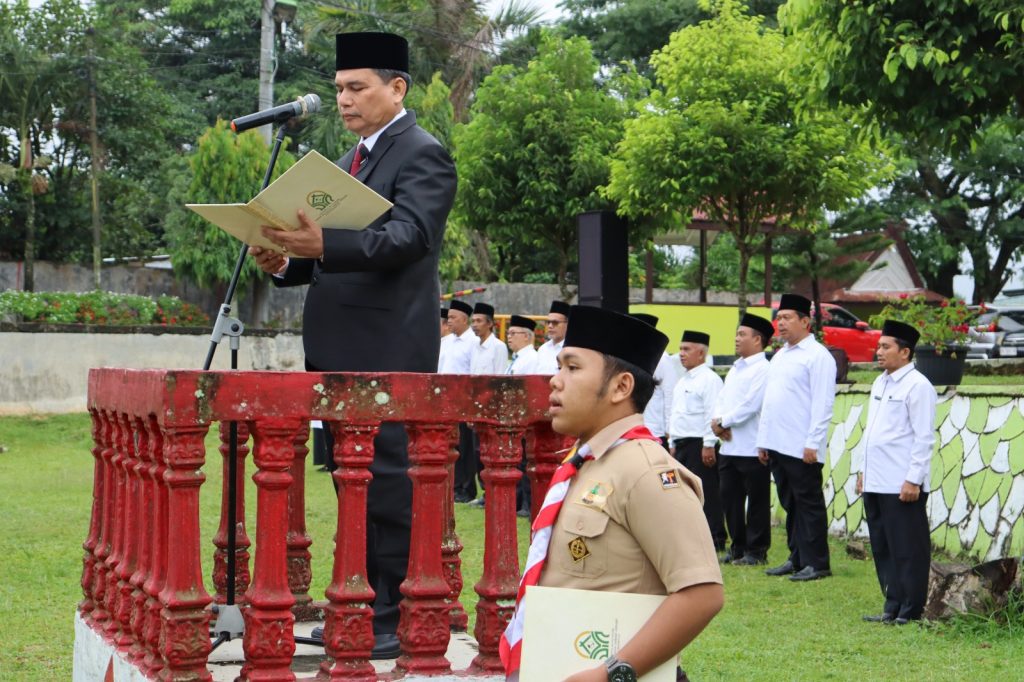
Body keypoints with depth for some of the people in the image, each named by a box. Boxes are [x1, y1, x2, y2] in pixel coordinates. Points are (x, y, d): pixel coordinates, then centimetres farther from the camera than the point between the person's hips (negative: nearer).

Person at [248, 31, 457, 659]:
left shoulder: (423, 154, -8)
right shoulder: (354, 160, 20)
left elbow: (408, 236, -22)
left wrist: (323, 244, -35)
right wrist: (289, 263, 3)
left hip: (387, 351, -9)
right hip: (339, 349, 9)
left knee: (388, 482, -7)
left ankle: (399, 619, -1)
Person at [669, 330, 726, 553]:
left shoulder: (709, 379, -10)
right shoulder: (682, 381, 20)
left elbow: (713, 413, -17)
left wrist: (709, 445, -20)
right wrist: (674, 444, 21)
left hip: (700, 444, -10)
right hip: (682, 444, 10)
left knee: (706, 493, -8)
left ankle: (715, 540, -5)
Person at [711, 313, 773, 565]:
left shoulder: (763, 369, -9)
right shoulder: (735, 369, 19)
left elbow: (750, 405, -16)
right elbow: (722, 399, 16)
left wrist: (723, 422, -10)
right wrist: (717, 421, -3)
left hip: (751, 448, -9)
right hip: (728, 447, 9)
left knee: (756, 502, -1)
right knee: (730, 499, 11)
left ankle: (756, 551, 5)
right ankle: (738, 548, 20)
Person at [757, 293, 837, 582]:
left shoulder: (817, 355, -8)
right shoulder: (779, 356, 18)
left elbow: (822, 404, -14)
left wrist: (812, 443, -19)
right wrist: (763, 440, 16)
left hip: (801, 448, -8)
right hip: (777, 446, 8)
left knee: (809, 504, -3)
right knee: (790, 504, 13)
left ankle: (816, 563, 2)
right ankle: (797, 558, 20)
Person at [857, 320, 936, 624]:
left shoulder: (917, 386, -10)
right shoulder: (880, 383, 16)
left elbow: (924, 437, -14)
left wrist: (913, 480, -17)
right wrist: (863, 470, 20)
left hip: (901, 485, -9)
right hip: (875, 483, 9)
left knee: (907, 550, -1)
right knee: (883, 549, 13)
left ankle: (910, 610, 5)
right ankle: (893, 607, 20)